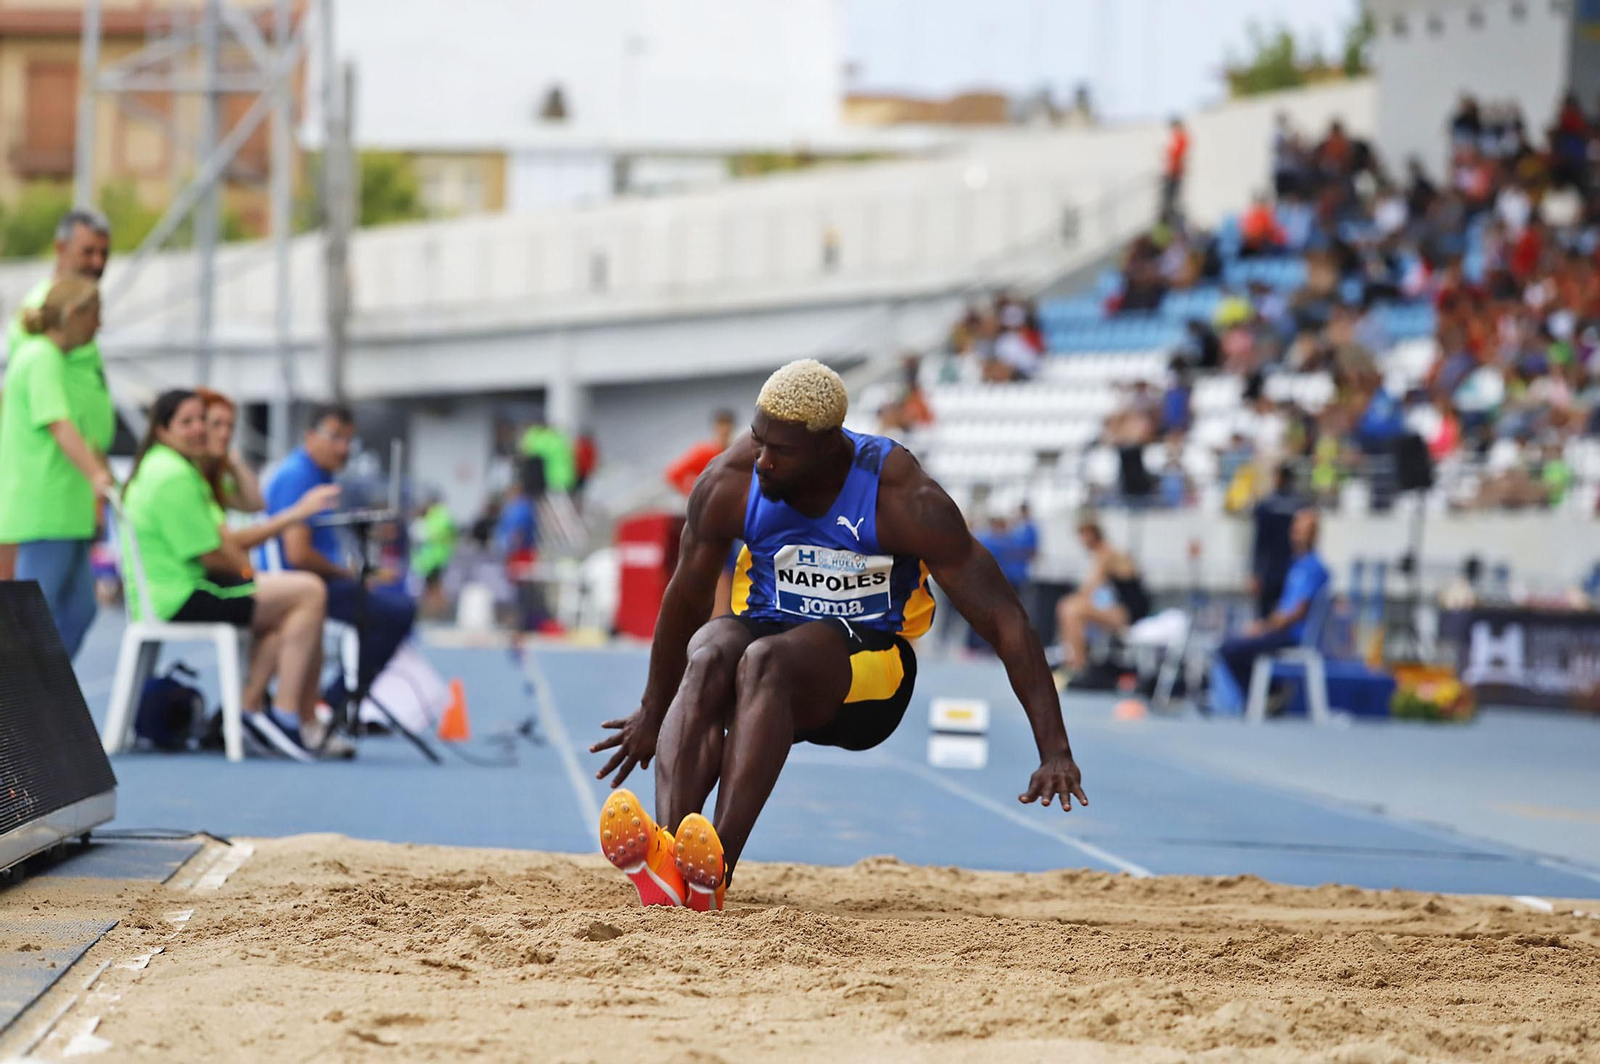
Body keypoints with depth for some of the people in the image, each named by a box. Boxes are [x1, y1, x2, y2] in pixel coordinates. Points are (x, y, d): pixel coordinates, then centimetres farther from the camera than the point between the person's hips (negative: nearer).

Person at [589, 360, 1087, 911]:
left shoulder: (903, 498, -18)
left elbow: (1003, 619, -17)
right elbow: (685, 598, 8)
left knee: (765, 660, -36)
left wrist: (1054, 751, -24)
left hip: (868, 665, -3)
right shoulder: (730, 483, -9)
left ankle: (715, 868, -52)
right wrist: (653, 716, 18)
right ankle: (664, 864, -55)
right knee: (708, 659, -34)